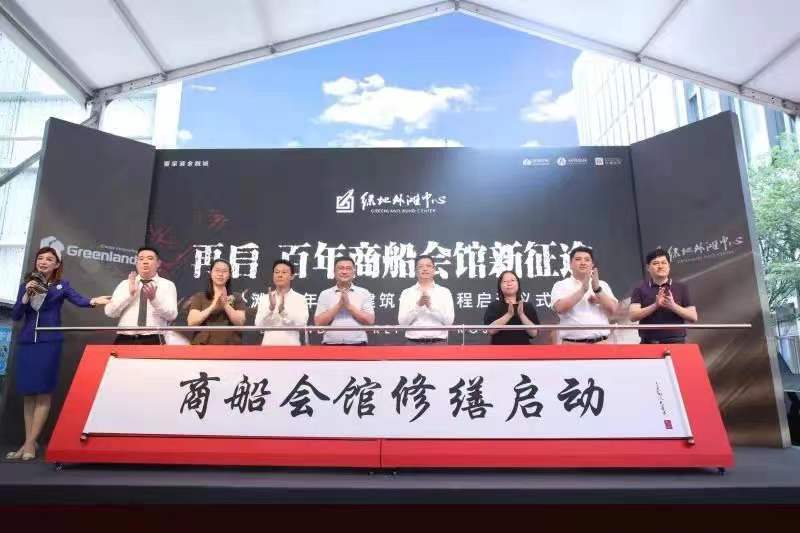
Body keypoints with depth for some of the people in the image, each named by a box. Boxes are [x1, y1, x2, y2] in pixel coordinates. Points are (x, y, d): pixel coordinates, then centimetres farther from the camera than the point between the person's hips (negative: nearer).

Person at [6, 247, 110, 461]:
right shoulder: (26, 285, 10)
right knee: (27, 392, 5)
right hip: (27, 342, 3)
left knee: (43, 392, -4)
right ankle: (30, 442, 13)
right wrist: (27, 295, -9)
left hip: (50, 342, -3)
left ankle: (29, 443, 3)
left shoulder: (61, 285, 3)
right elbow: (15, 315, 4)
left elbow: (79, 300, -15)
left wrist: (93, 301, -35)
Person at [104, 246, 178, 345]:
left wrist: (154, 298, -21)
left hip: (153, 340, -2)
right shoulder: (124, 284, 14)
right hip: (124, 340, 2)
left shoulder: (168, 285, 7)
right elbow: (110, 312, 3)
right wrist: (129, 293, -8)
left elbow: (171, 315, -6)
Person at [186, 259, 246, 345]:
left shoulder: (236, 297, 9)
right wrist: (213, 306, -13)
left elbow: (240, 322, -2)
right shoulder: (199, 297, 9)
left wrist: (226, 304, -13)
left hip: (230, 345, 0)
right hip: (203, 344, 0)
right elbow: (191, 322, -3)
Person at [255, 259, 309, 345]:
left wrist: (283, 309, -22)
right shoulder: (265, 298, 9)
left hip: (291, 344, -1)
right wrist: (271, 307, -17)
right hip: (269, 344, 2)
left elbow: (301, 324, -10)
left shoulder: (300, 299, 4)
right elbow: (259, 324, -1)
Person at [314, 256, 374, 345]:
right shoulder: (325, 294, 6)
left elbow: (370, 320, -3)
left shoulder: (364, 293, 6)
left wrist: (349, 306, -11)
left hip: (357, 345, 0)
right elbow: (318, 323, -2)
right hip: (331, 345, 0)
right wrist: (339, 305, -11)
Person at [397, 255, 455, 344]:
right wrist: (418, 305, -16)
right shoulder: (406, 293, 6)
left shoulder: (445, 292, 6)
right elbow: (402, 322, -2)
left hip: (438, 342, 0)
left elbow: (449, 321, -3)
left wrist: (431, 306, -16)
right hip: (413, 342, 0)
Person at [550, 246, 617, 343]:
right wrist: (583, 289, -20)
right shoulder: (561, 285, 4)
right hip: (572, 344, -3)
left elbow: (613, 309, 1)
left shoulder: (602, 285, 14)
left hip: (600, 343, 3)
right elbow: (560, 308, -14)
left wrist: (597, 289, -14)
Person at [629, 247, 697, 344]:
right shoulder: (640, 289, 5)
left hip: (676, 343, 1)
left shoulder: (681, 288, 9)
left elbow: (693, 317, 4)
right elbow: (633, 316, -7)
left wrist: (673, 306, -12)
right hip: (648, 344, -1)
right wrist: (655, 305, -19)